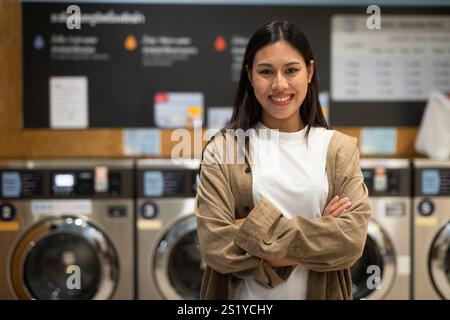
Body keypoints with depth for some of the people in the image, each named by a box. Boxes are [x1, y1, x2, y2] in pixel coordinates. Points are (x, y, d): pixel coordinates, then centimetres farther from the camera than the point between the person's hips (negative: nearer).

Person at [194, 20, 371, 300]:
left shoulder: (340, 148, -4)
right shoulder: (222, 149, -8)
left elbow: (352, 240, -15)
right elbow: (216, 246, -16)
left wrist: (256, 231, -19)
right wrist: (316, 236, -17)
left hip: (319, 294, 1)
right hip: (244, 294, -1)